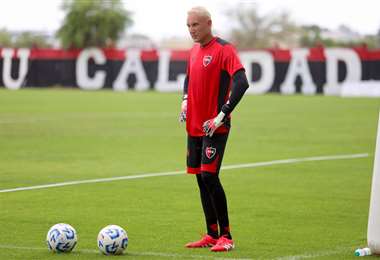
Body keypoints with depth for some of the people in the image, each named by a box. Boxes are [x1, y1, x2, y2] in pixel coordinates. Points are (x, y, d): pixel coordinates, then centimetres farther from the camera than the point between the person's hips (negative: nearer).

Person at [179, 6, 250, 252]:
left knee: (209, 176, -14)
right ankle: (212, 235, 19)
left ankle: (226, 237, -5)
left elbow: (241, 83, -22)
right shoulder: (194, 51, 12)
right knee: (201, 178, 10)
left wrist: (221, 116, -23)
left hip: (215, 128, -8)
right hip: (195, 127, 8)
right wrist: (185, 101, 13)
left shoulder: (224, 49, -12)